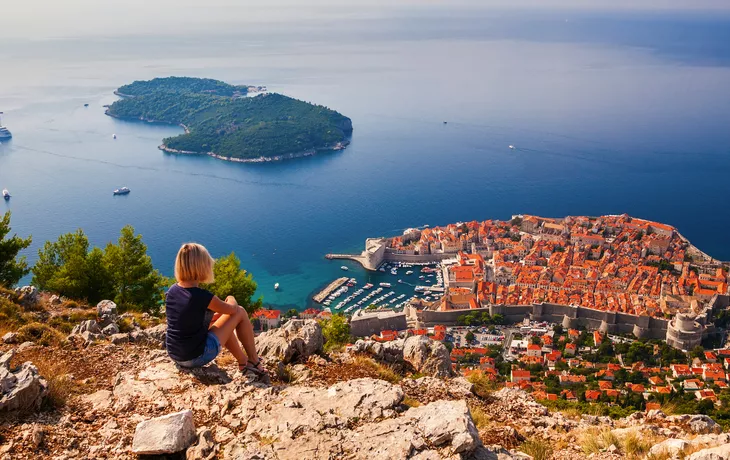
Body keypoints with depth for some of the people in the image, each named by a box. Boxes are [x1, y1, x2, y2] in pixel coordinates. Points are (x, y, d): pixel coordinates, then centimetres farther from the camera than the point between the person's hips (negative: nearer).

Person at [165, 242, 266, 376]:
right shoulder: (203, 296, -23)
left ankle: (243, 362, 39)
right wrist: (231, 300, 20)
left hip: (174, 355, 7)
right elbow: (232, 309, -3)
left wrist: (221, 311, 23)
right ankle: (254, 362, 17)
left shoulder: (172, 290, -2)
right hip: (197, 357, -7)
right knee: (240, 312, 4)